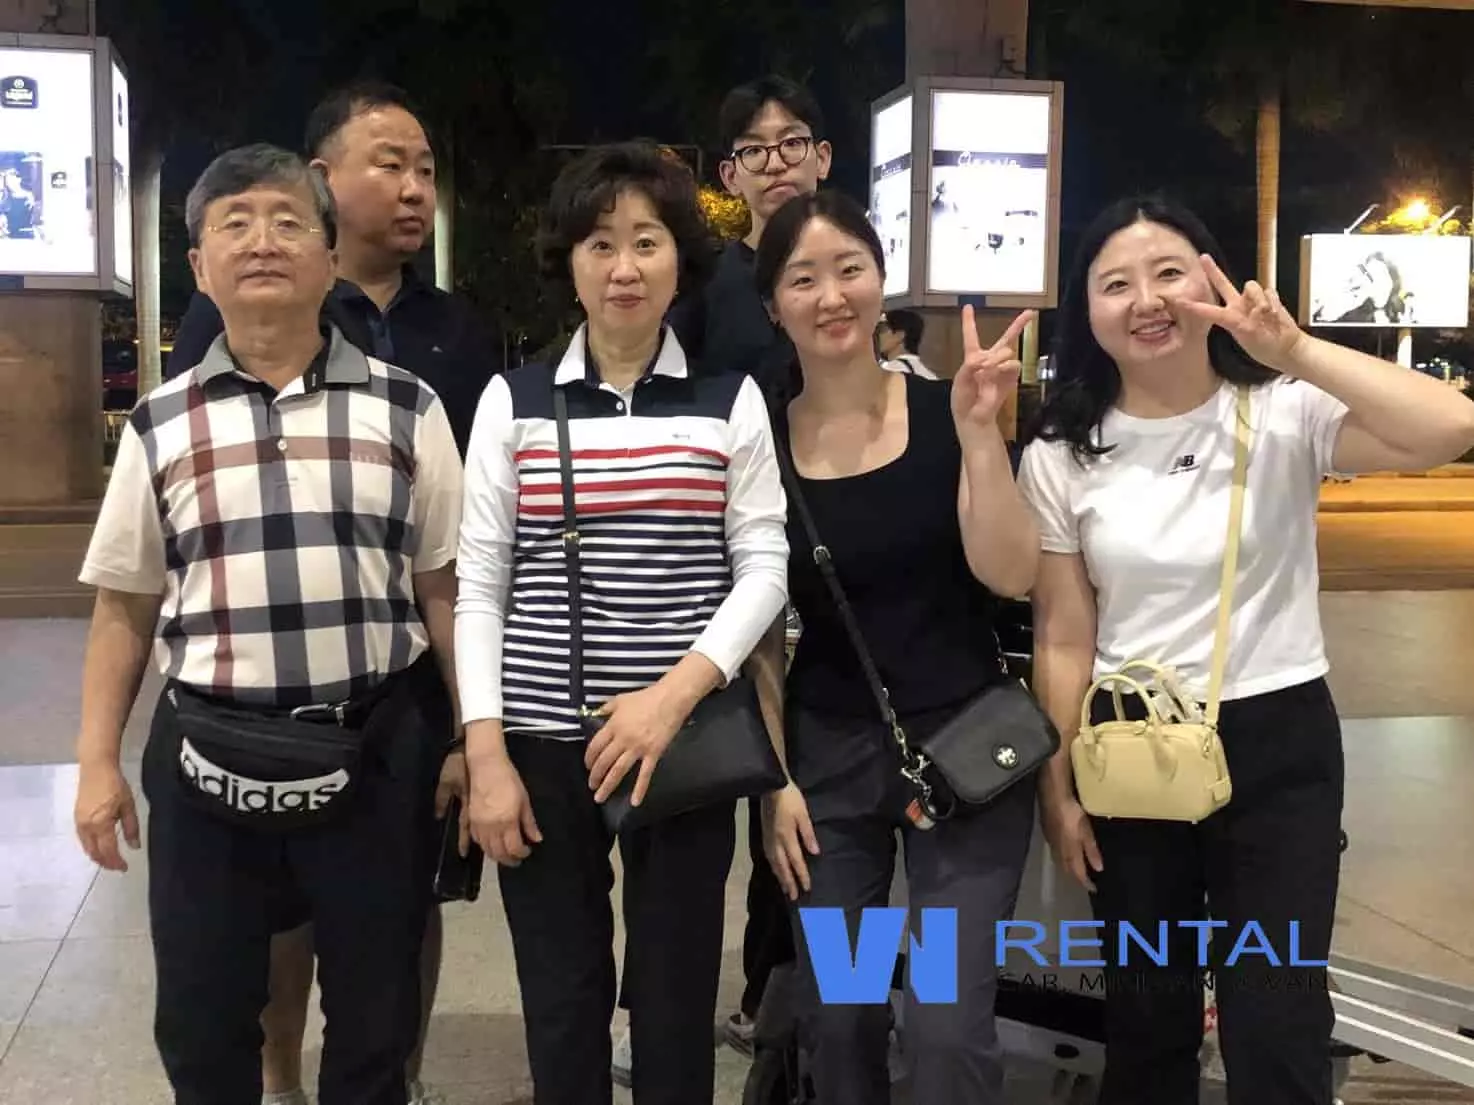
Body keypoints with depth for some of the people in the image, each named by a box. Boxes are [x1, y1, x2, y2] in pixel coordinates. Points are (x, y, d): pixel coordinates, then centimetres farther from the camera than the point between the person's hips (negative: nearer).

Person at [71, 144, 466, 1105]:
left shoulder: (406, 409, 0)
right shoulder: (160, 425, 3)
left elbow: (445, 590, 3)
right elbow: (125, 607, 8)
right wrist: (98, 760, 6)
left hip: (375, 751, -1)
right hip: (210, 755, 1)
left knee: (376, 1022, 14)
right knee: (200, 1024, 14)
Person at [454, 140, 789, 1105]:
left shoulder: (732, 401, 3)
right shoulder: (514, 401, 3)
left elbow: (764, 569, 0)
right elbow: (480, 587, 3)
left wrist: (676, 692, -14)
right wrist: (486, 755, -4)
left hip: (688, 741, 0)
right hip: (542, 743, 1)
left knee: (677, 998, 8)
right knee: (562, 1000, 9)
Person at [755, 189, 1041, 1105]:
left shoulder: (944, 413, -5)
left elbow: (1011, 577, -13)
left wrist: (978, 431, -22)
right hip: (827, 756, 2)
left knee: (950, 1029, -1)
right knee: (835, 1020, 10)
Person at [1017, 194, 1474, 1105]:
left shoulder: (1283, 414, -8)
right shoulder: (1060, 458, -2)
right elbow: (1064, 639, 0)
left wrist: (1295, 350, -30)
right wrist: (1058, 786, 1)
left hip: (1278, 745, -2)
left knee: (1278, 1024, 3)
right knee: (1145, 1013, 17)